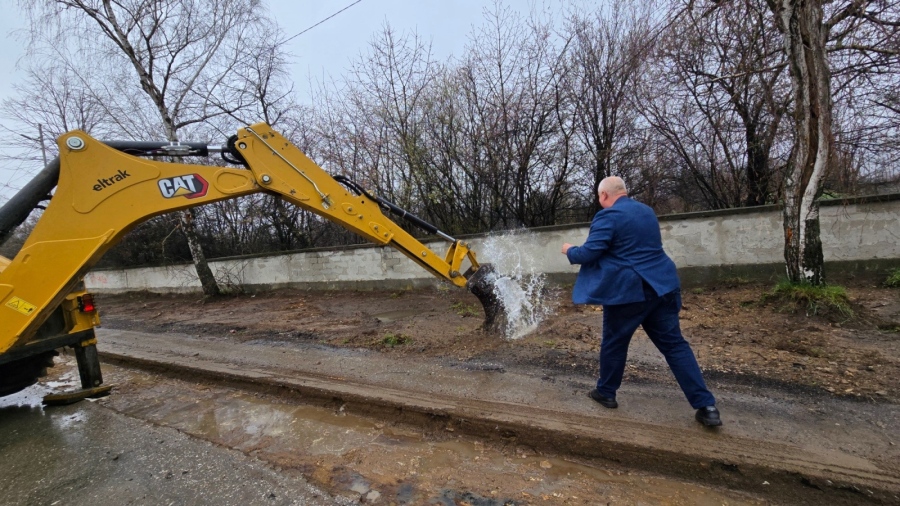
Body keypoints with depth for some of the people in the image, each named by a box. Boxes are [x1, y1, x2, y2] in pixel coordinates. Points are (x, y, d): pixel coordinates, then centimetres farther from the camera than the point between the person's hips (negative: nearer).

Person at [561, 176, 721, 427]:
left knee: (614, 343, 11)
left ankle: (606, 393, 27)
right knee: (675, 344, 10)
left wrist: (570, 250, 6)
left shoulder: (607, 216, -11)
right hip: (662, 285, 7)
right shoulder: (647, 211, 16)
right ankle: (706, 406, 9)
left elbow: (588, 254, -14)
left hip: (628, 291, -7)